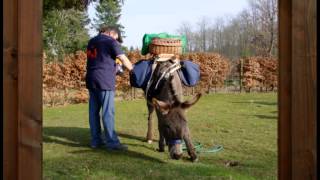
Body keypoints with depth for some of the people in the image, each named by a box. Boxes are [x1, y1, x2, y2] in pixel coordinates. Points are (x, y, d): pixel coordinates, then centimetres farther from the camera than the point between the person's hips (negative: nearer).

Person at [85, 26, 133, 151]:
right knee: (108, 112, -7)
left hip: (91, 80, 7)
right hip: (104, 81, -7)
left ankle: (95, 140, 13)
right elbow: (124, 60, -8)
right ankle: (112, 142, -6)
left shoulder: (92, 41, 18)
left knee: (94, 111, 8)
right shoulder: (110, 42, -5)